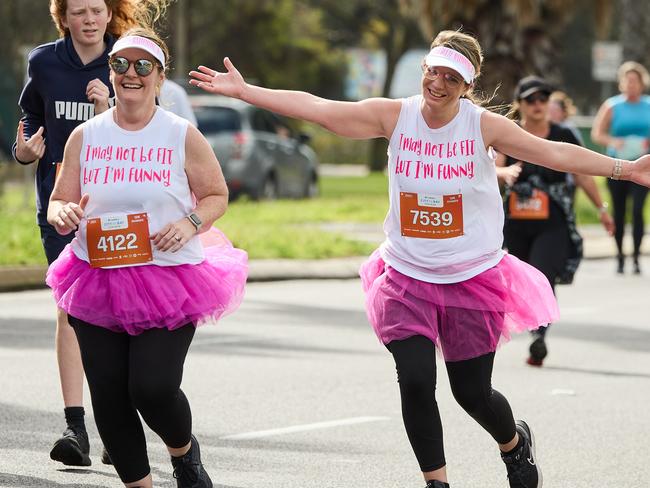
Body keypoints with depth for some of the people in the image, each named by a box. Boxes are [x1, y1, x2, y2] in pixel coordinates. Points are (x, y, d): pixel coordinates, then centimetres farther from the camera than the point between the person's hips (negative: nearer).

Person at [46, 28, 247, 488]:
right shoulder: (85, 136, 6)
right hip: (97, 282, 3)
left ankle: (184, 451, 20)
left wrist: (192, 223, -14)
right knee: (108, 396, 1)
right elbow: (58, 203, 10)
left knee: (153, 389, -14)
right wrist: (63, 215, -14)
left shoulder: (183, 137, -1)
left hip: (167, 279, -3)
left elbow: (217, 195, 7)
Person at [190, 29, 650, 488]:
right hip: (407, 278, 1)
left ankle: (515, 442, 40)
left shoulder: (483, 126, -8)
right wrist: (244, 90, -11)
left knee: (472, 392, 5)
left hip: (472, 278, -1)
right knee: (415, 381, -12)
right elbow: (315, 107, -7)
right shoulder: (396, 116, -6)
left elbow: (553, 153, -8)